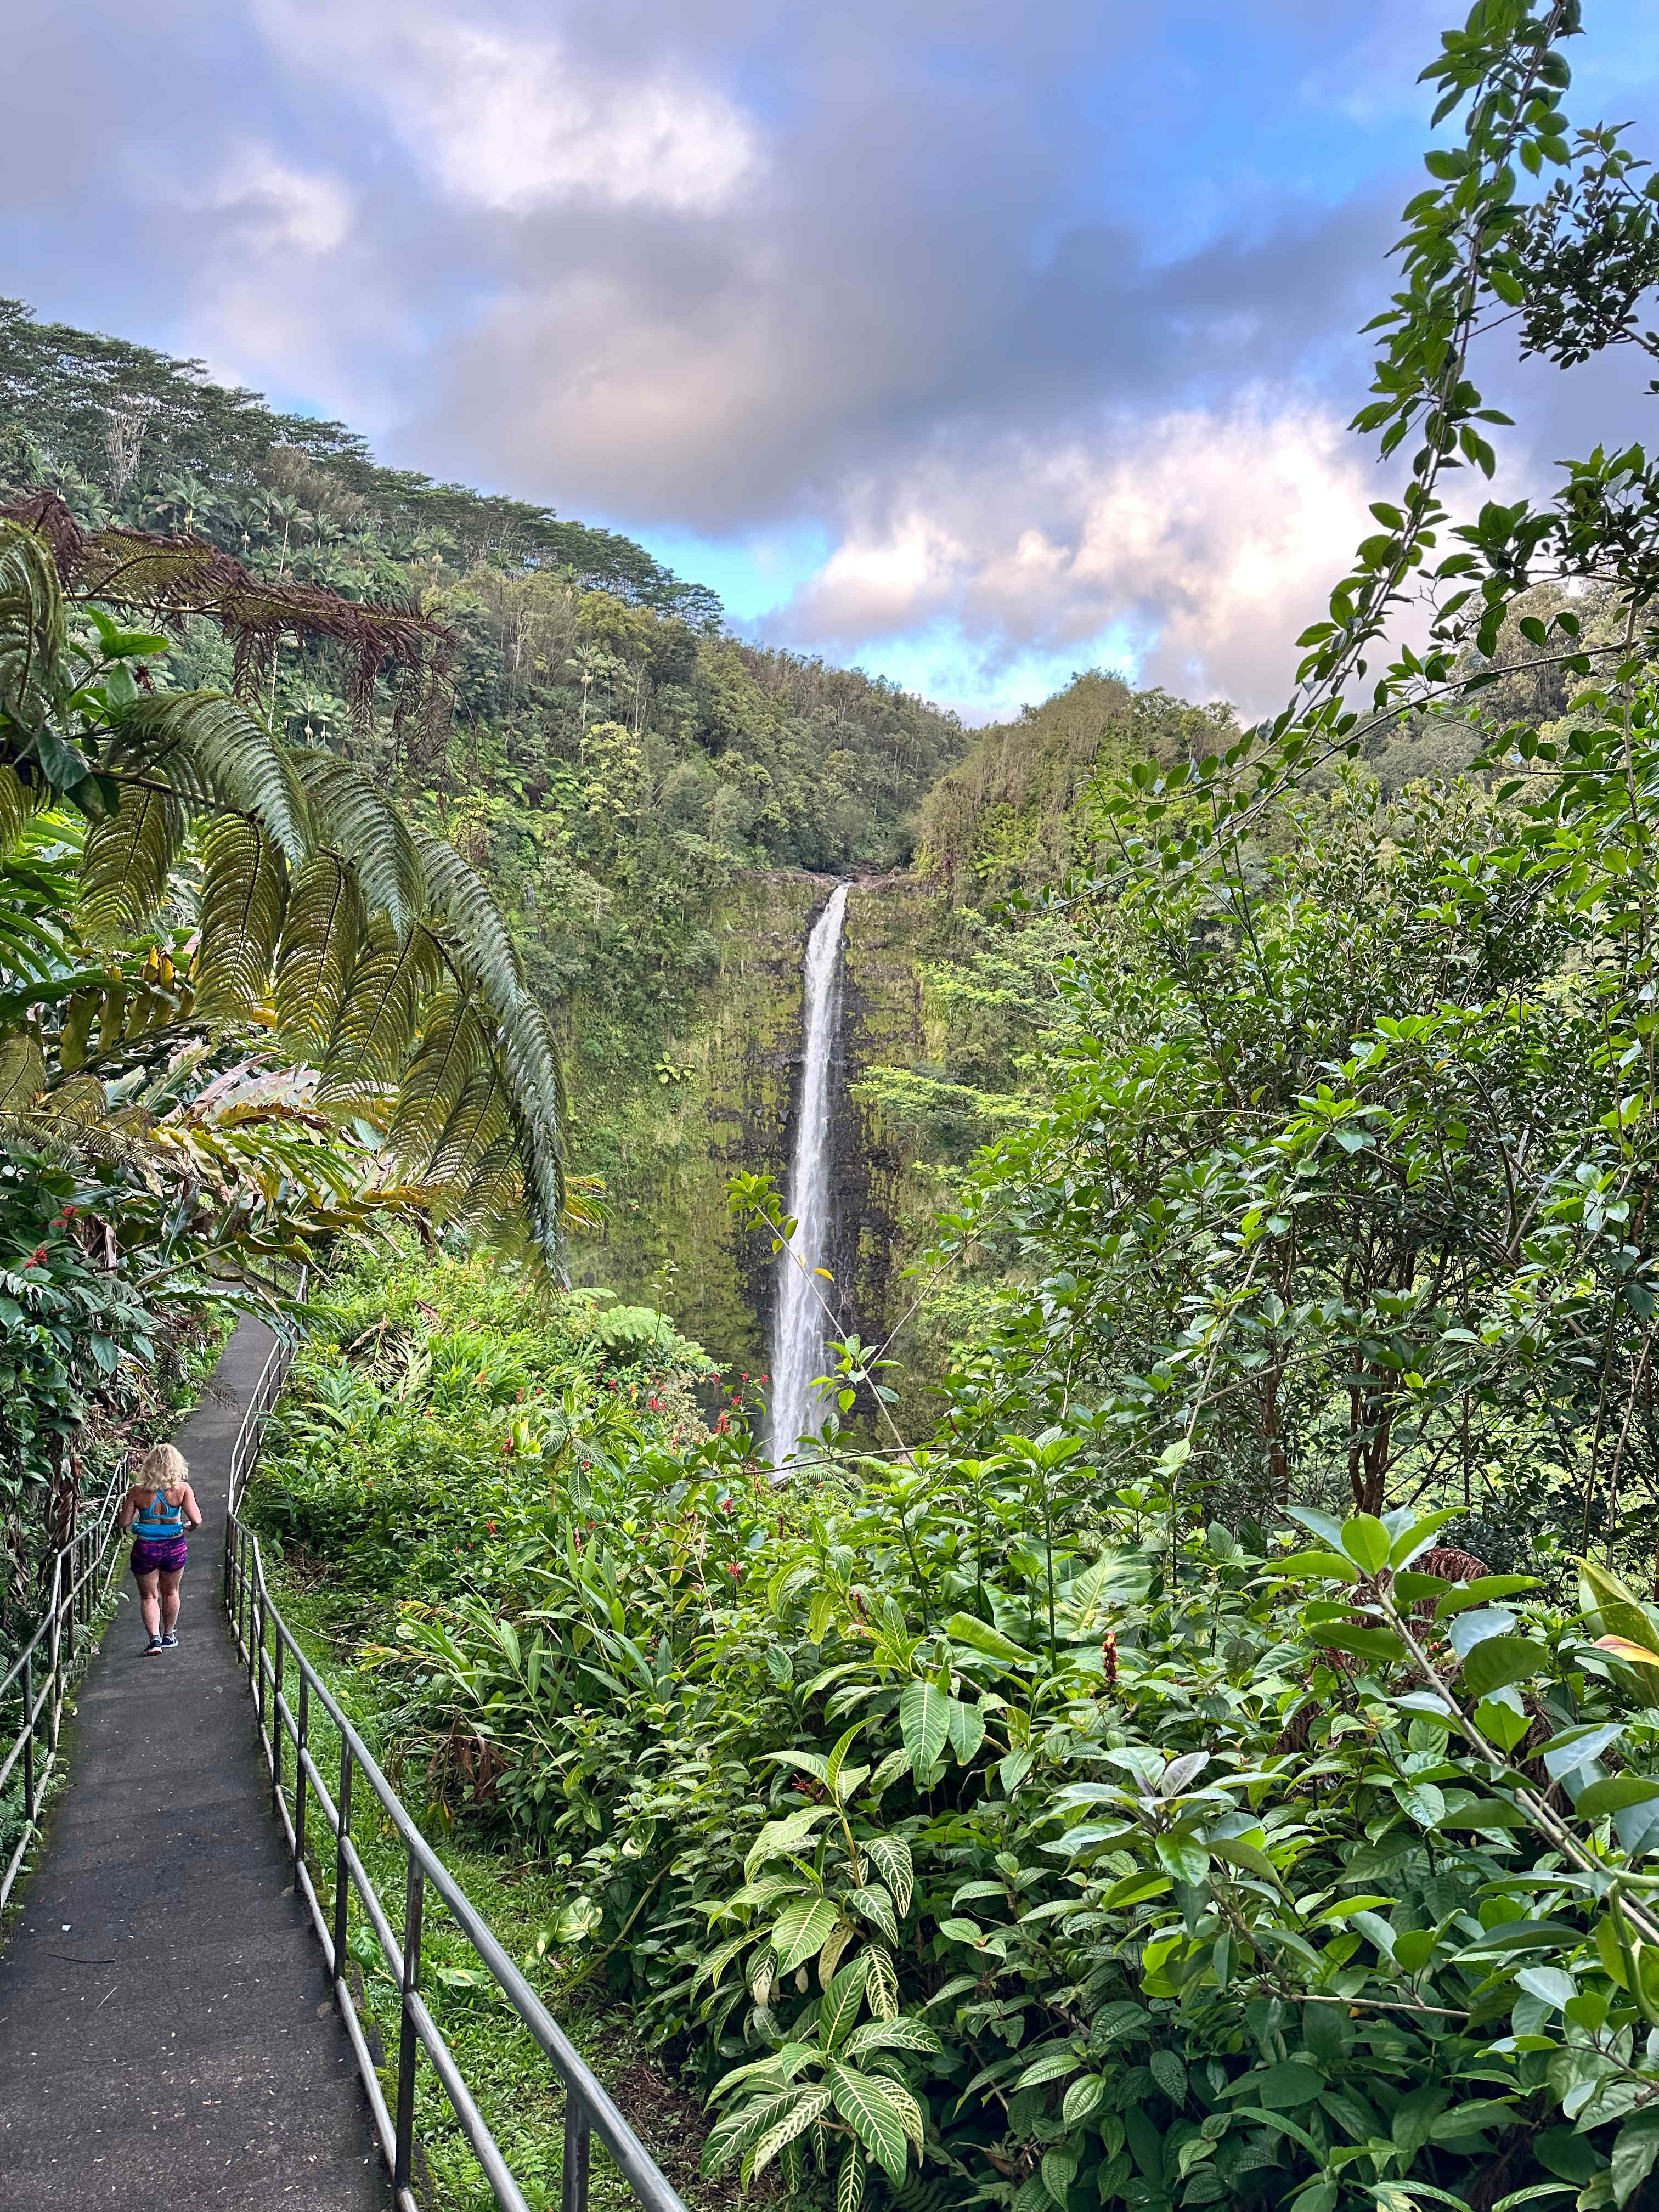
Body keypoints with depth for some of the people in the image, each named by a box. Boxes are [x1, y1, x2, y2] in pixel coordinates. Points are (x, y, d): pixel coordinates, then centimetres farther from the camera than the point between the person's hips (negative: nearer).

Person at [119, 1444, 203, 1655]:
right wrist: (188, 1525, 7)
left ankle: (154, 1638, -4)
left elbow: (124, 1523, -5)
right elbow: (196, 1521, -16)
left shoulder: (138, 1492, -12)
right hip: (175, 1546, 1)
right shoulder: (183, 1489, -13)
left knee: (149, 1596, 12)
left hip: (146, 1548, -1)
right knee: (170, 1593, 22)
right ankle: (169, 1636, 35)